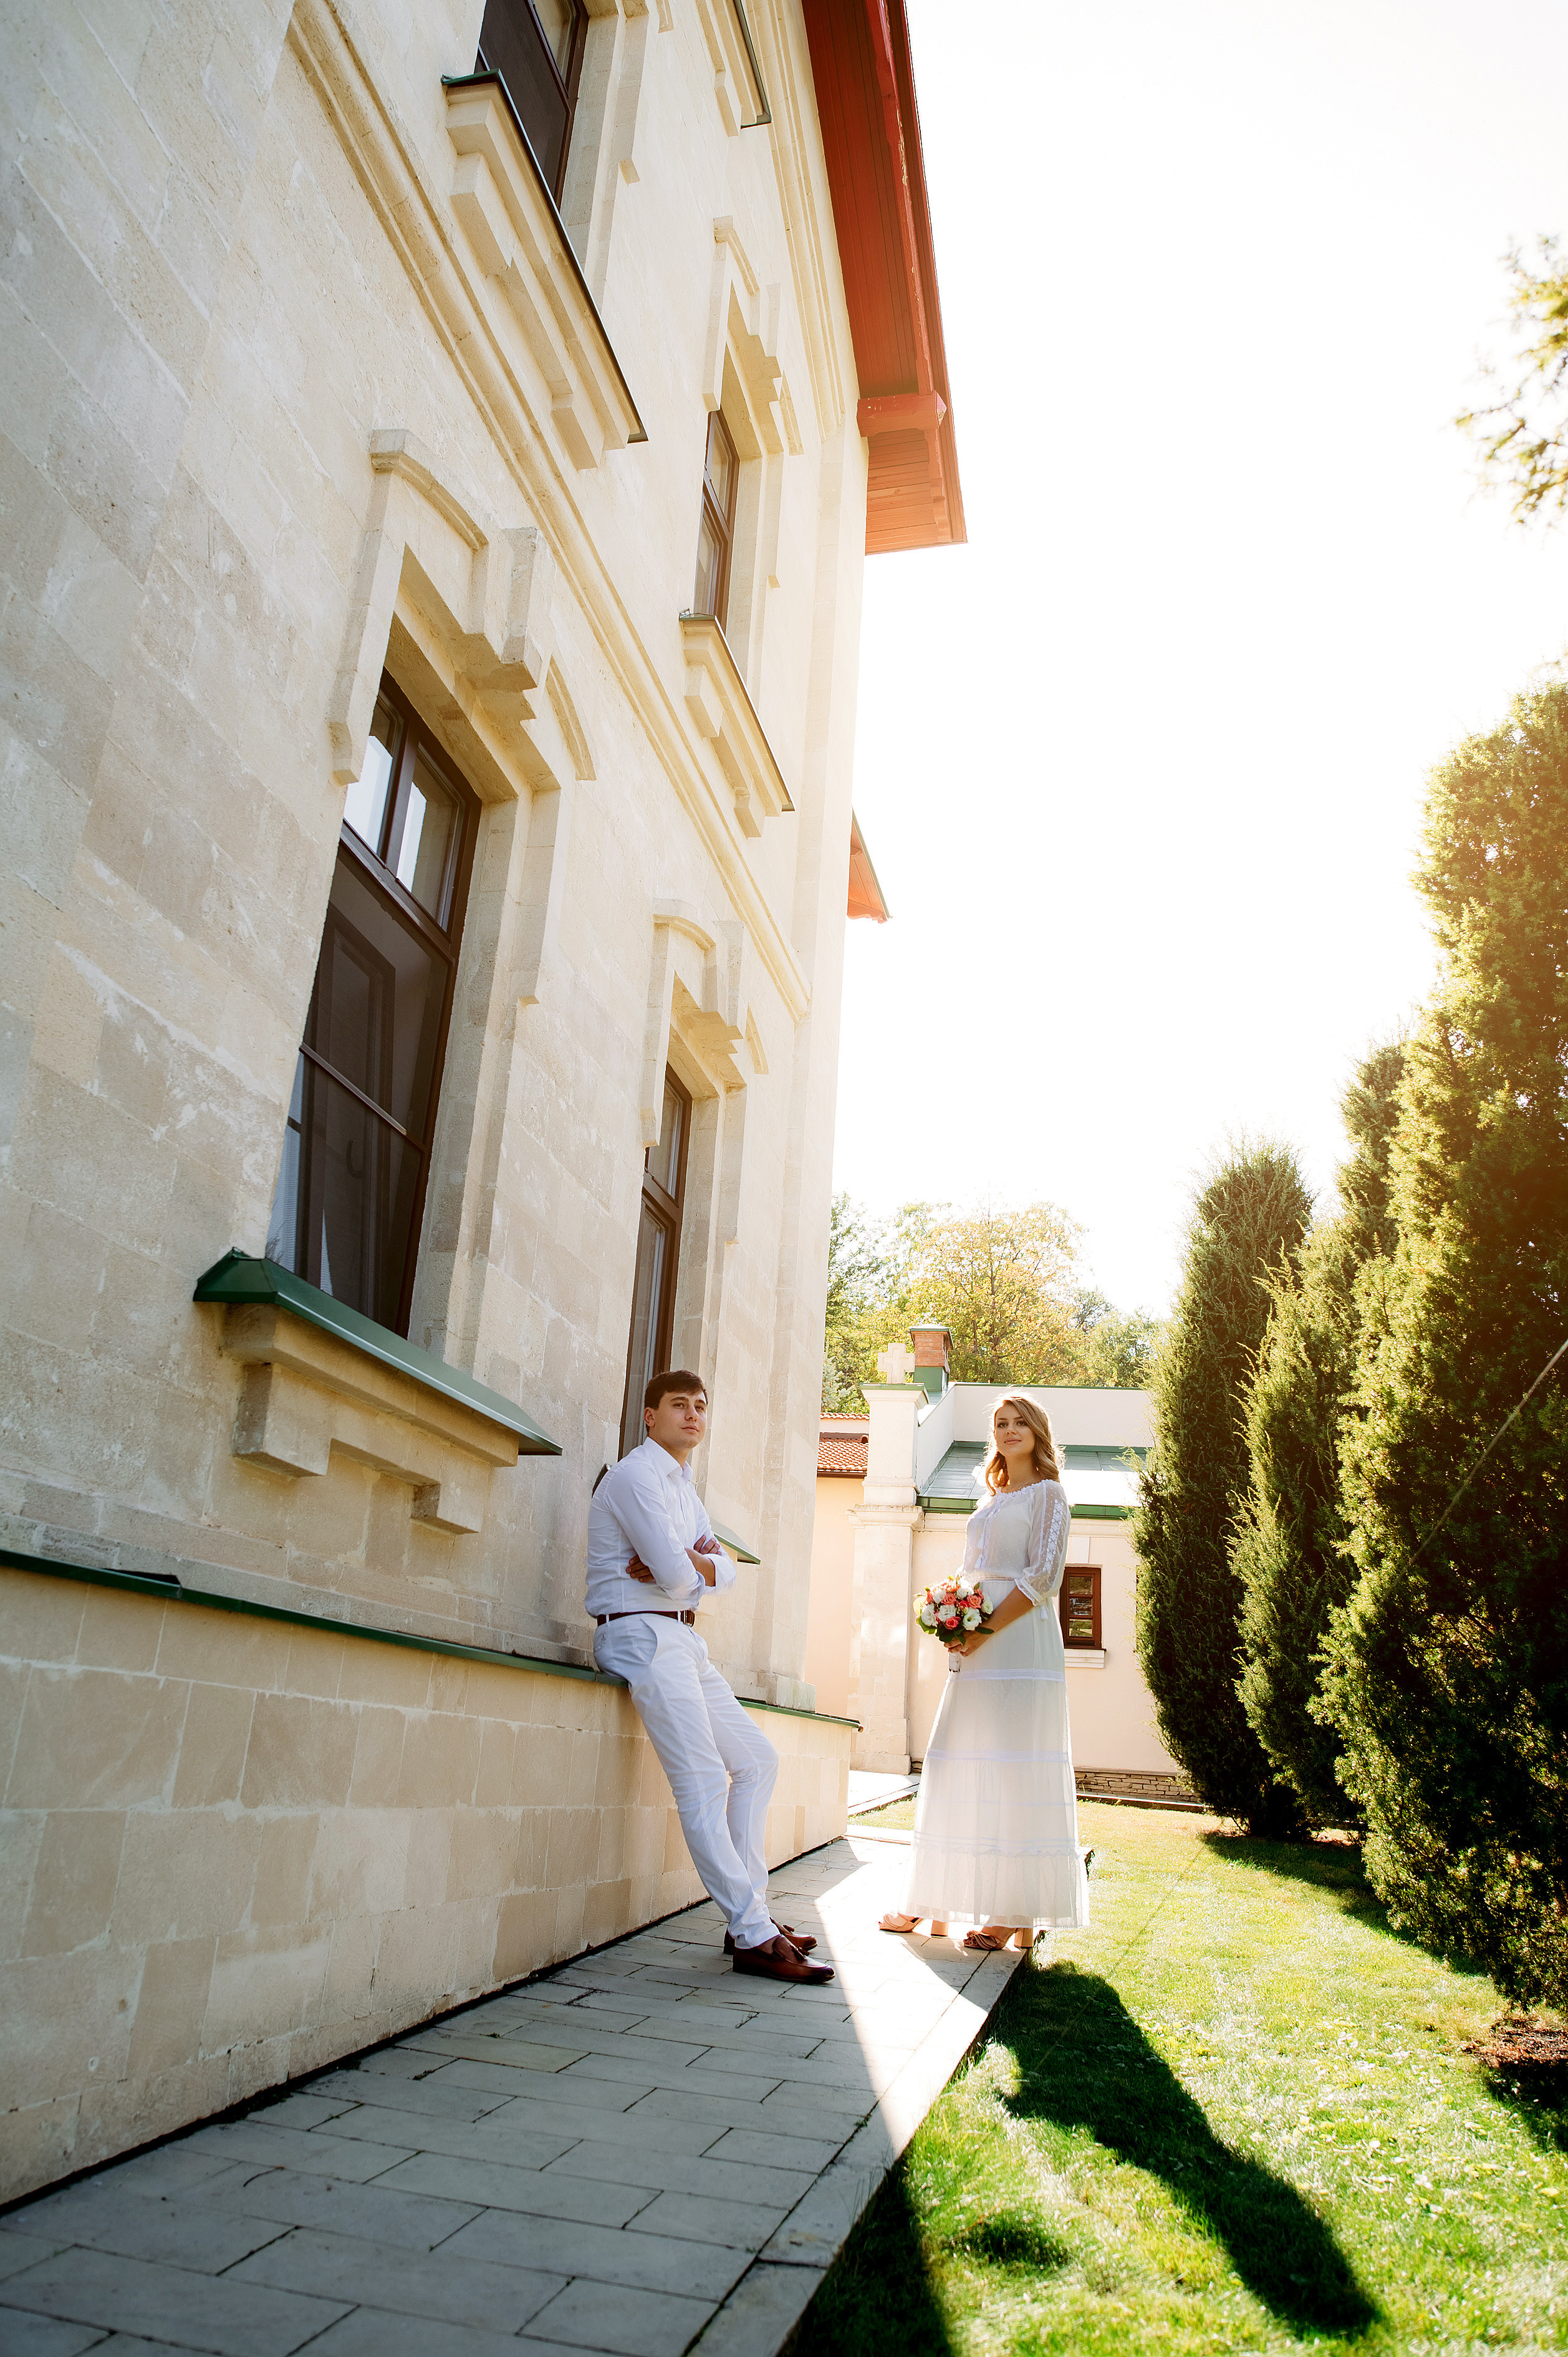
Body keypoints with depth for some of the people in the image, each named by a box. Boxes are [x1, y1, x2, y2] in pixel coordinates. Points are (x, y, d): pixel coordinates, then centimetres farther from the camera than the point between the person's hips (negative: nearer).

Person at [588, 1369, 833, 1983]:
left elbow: (724, 1570, 9)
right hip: (641, 1633, -10)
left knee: (756, 1759, 12)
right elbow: (676, 1577, -20)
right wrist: (691, 1570, 2)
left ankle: (749, 1913, 16)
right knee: (703, 1783, -14)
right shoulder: (636, 1475, -11)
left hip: (683, 1640, 10)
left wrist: (686, 1566, -11)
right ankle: (753, 1937, -11)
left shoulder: (686, 1489, 20)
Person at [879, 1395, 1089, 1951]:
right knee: (958, 1768, 7)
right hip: (976, 1649, 7)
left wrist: (987, 1629, -15)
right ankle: (934, 1904, 14)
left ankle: (1019, 1916, 1)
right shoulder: (991, 1503, 21)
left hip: (1019, 1643, -7)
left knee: (1013, 1772, -5)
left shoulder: (1047, 1494, 1)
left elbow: (1043, 1576, -10)